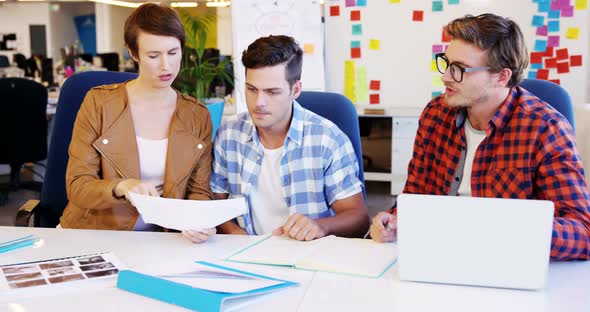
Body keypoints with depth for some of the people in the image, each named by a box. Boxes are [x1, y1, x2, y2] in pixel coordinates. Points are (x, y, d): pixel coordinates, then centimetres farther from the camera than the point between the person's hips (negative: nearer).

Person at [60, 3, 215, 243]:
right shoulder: (98, 103, -3)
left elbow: (199, 192, 6)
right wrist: (121, 188, -26)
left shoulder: (198, 116, 4)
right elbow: (77, 186, -5)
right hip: (96, 231, -1)